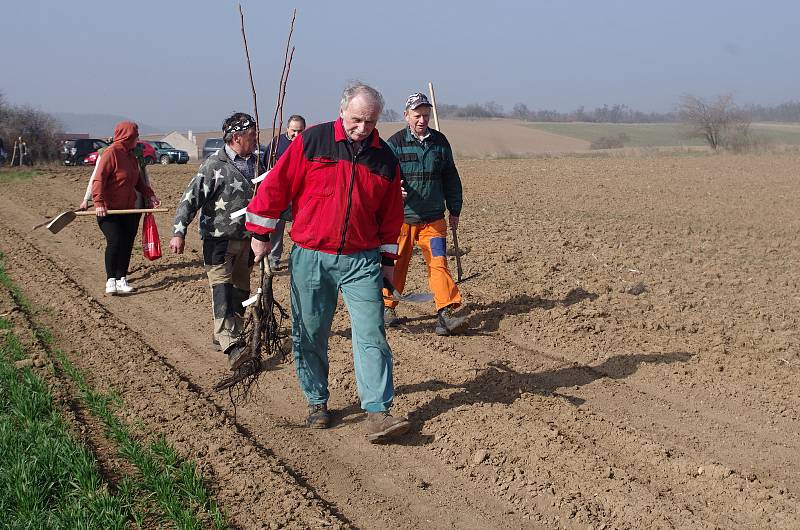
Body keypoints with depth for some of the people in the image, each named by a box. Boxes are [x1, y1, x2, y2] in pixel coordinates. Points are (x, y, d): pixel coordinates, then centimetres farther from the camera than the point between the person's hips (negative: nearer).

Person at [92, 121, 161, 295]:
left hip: (128, 210, 8)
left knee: (127, 244, 6)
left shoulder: (131, 155, 14)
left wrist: (149, 195, 12)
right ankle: (111, 281, -9)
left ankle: (122, 280, 15)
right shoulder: (111, 153, -11)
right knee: (114, 241, -17)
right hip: (108, 210, -8)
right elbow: (99, 179, -17)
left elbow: (138, 179, 25)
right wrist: (99, 202, -27)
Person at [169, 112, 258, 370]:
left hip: (244, 240, 7)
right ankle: (231, 345, -24)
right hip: (219, 240, -7)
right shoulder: (215, 165, -12)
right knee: (222, 288, -15)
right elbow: (191, 198, -15)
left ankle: (223, 335, 26)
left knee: (240, 290, 11)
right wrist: (179, 232, -22)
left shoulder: (253, 163, 9)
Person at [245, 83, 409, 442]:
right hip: (310, 257, -1)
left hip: (362, 261, 1)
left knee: (371, 335, -6)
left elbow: (390, 214, 15)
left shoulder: (385, 158, 6)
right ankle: (317, 403, 25)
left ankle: (378, 413, -5)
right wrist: (261, 234, 2)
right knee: (309, 336, 7)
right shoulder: (311, 142, -4)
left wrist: (387, 259, 15)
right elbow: (275, 187, 0)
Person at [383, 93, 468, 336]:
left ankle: (445, 315, -13)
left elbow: (451, 177, 15)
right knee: (397, 263, 9)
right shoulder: (395, 143, -2)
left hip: (433, 218, 2)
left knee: (438, 263, -8)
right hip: (402, 216, -2)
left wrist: (454, 210, 14)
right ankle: (388, 307, 28)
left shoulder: (439, 141, 8)